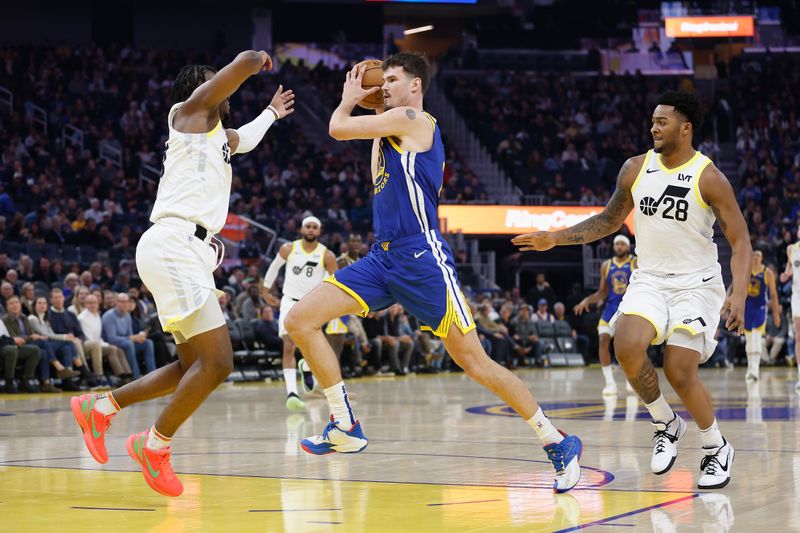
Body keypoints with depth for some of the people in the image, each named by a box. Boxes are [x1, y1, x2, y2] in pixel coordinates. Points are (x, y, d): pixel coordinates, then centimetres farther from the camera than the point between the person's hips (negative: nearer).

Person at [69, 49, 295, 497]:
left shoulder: (221, 136, 27)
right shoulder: (191, 110, 2)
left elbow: (246, 139, 52)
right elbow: (244, 62, -8)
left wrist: (272, 113, 66)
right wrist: (262, 59, 13)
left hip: (189, 252, 10)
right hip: (173, 245, -10)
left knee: (195, 367, 14)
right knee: (217, 362, -14)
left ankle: (100, 408, 23)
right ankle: (155, 446, 0)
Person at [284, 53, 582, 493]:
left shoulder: (411, 118, -7)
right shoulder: (395, 129, 19)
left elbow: (338, 129, -7)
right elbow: (380, 183, 32)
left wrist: (349, 99, 15)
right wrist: (373, 116, 27)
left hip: (421, 258, -9)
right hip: (382, 258, 9)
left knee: (473, 361, -7)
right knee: (300, 320, -4)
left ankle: (558, 443, 5)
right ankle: (346, 428, 1)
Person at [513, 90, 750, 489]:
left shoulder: (708, 178, -12)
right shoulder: (636, 169, 2)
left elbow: (740, 240, -12)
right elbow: (609, 220, 16)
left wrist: (738, 294, -26)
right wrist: (555, 238, 8)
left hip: (696, 284, -4)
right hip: (649, 280, 4)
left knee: (679, 371, -14)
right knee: (627, 346, -24)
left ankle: (717, 449, 12)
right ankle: (666, 424, 1)